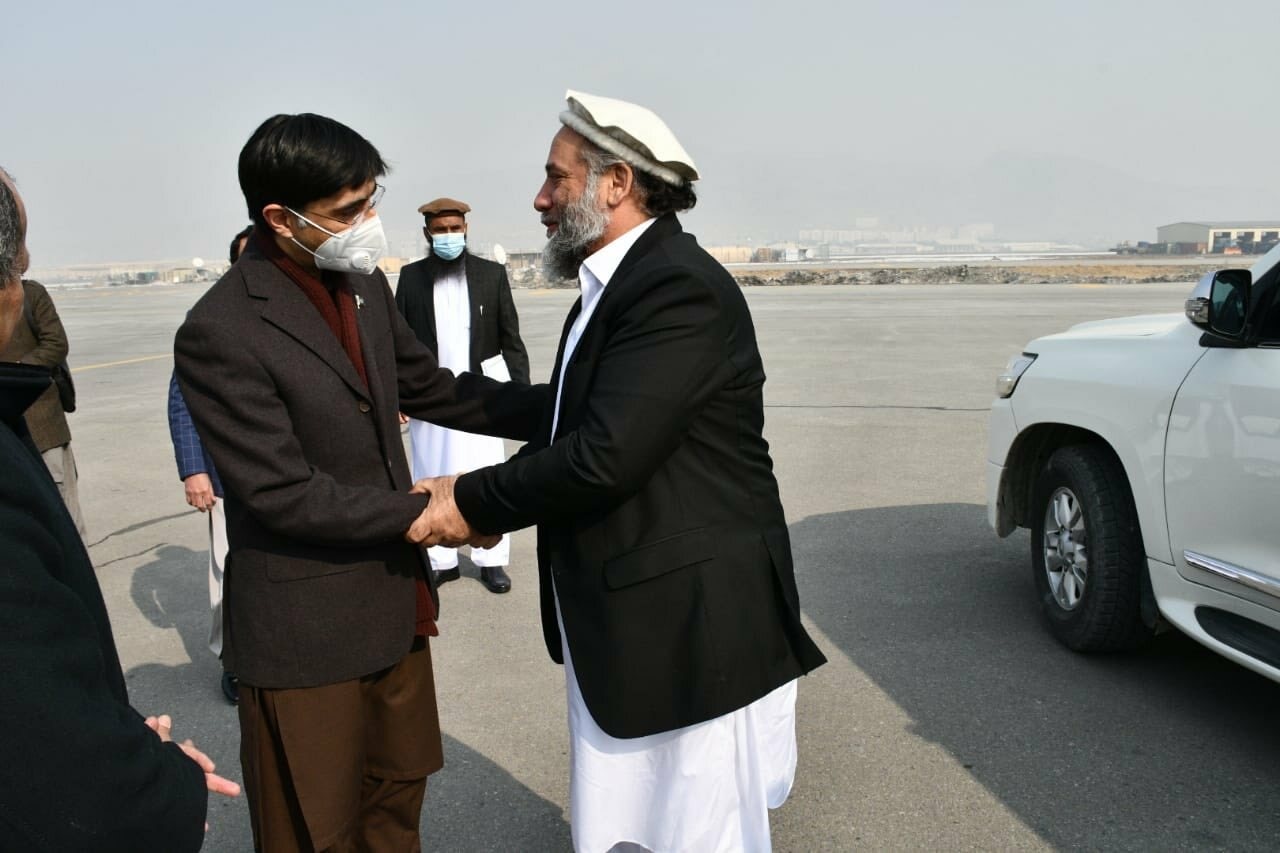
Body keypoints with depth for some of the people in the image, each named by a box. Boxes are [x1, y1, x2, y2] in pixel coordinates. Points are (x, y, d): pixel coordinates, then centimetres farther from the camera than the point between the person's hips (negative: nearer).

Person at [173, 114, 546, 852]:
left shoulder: (363, 283, 2)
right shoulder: (222, 332, -21)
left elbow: (434, 390, 11)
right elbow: (283, 494, -21)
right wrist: (419, 513, -15)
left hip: (395, 603, 7)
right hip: (306, 629, -7)